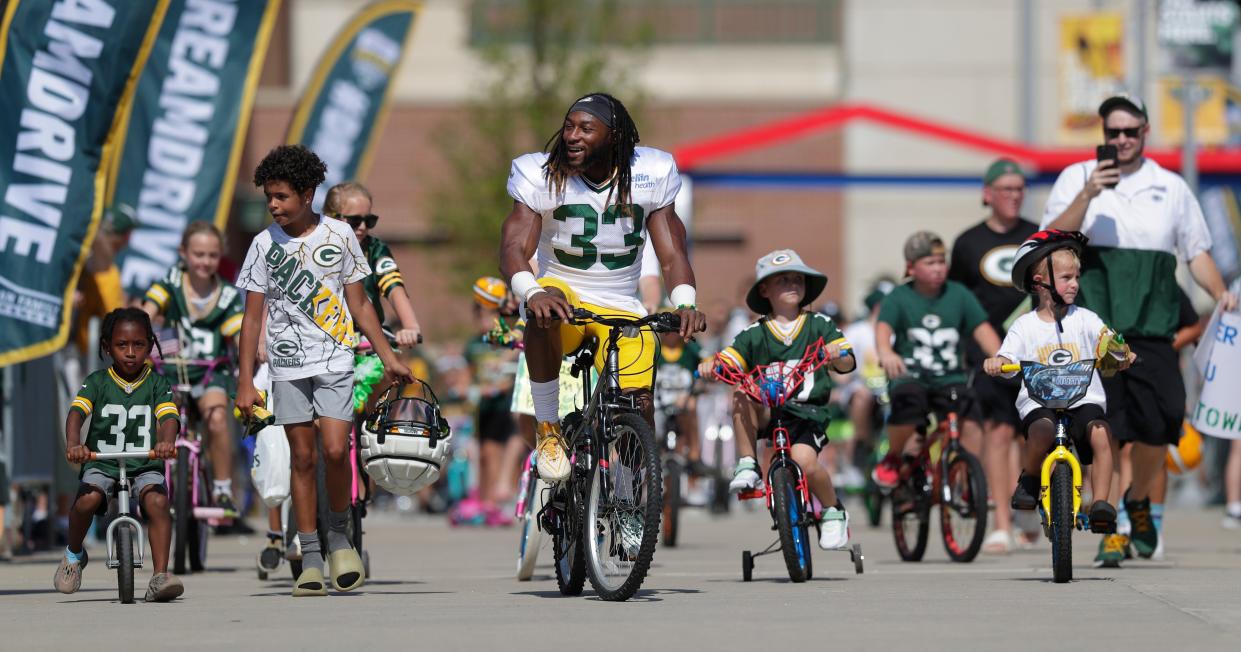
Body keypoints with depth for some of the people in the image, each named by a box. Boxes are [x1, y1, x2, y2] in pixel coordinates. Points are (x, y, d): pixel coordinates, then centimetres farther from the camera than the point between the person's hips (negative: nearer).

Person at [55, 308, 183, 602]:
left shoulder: (157, 384, 4)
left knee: (157, 500, -30)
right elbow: (76, 413, -13)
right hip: (101, 462, 0)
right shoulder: (97, 382, 3)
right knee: (87, 498, -29)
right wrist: (73, 444, -35)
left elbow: (168, 417, -12)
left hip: (145, 464, 0)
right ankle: (74, 554, 2)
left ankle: (160, 576, -29)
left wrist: (166, 442, -36)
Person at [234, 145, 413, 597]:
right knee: (303, 458, 2)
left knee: (335, 451, -14)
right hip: (288, 364, 1)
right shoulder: (265, 244, 0)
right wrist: (245, 382, -2)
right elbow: (252, 316, 2)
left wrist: (388, 357, 6)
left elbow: (359, 304, 8)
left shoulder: (339, 236, 0)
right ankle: (310, 559, 6)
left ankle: (339, 534, 10)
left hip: (334, 361, -1)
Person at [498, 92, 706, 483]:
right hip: (563, 293, -1)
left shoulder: (650, 175, -3)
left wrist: (685, 303, -26)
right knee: (543, 313, -39)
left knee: (639, 405, -19)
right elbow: (514, 247, -18)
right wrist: (531, 293, -41)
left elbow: (671, 253, -5)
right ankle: (548, 430, -22)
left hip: (622, 311, 1)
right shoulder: (541, 176, -7)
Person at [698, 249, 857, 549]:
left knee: (804, 461, -28)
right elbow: (727, 363, 2)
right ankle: (747, 466, -16)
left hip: (809, 412, -1)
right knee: (741, 397, -31)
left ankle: (834, 512, 2)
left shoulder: (820, 326, 7)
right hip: (767, 412, 2)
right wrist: (711, 365, -20)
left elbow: (847, 364, -1)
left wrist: (838, 355, -23)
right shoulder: (753, 335, 8)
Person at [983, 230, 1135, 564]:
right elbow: (1009, 361, 2)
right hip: (1039, 401, -1)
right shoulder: (1025, 326, 8)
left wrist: (1121, 356, -21)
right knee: (1043, 430, -36)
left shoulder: (1085, 320, 10)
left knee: (1100, 432, -30)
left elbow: (1109, 347, 0)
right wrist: (996, 362, -20)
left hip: (1084, 399, 1)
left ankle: (1101, 509, -24)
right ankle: (1028, 481, -5)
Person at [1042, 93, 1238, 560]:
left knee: (1160, 424, -6)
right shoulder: (1077, 177, 8)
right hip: (1093, 324, -2)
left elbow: (1196, 251, 19)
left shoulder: (1171, 187, 15)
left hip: (1151, 328, 2)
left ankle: (1139, 501, 21)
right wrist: (1087, 195, -15)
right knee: (1104, 427, -10)